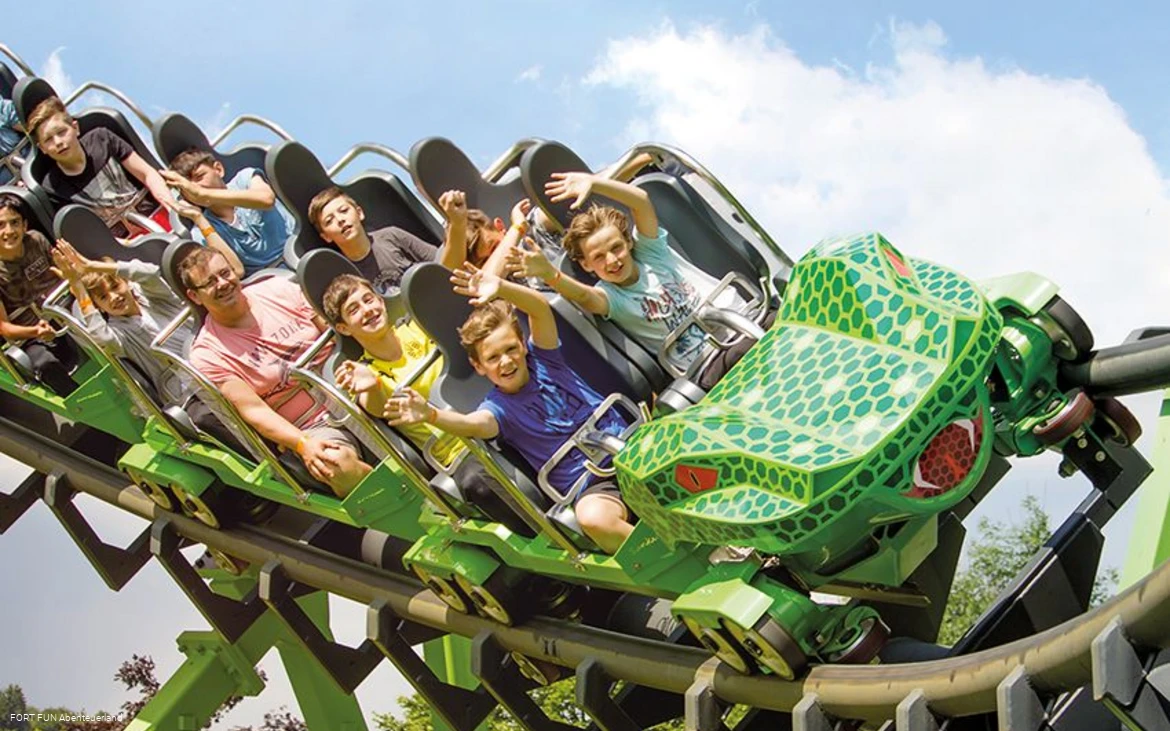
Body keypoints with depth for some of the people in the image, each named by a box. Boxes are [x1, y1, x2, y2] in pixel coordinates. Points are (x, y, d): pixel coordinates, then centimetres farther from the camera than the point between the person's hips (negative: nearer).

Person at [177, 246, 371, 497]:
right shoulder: (207, 354, -3)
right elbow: (253, 410, -11)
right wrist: (302, 444, -27)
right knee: (339, 466, -35)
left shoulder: (279, 289, 6)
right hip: (313, 429, -4)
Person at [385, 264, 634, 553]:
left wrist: (501, 287, -31)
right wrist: (430, 415, -46)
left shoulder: (542, 357, 8)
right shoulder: (499, 407, -1)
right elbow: (473, 424, -25)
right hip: (589, 485, -3)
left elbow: (540, 309, -10)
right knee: (594, 519, -38)